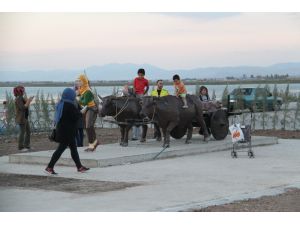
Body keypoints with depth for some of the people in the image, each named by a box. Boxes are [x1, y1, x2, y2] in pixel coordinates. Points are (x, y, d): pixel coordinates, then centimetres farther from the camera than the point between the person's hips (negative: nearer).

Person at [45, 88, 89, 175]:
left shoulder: (60, 104, 9)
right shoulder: (70, 106, -20)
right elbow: (77, 116, -17)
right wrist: (76, 107, -1)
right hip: (67, 132, -10)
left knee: (73, 148, 14)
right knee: (60, 149, -5)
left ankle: (79, 167, 19)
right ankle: (49, 167, -2)